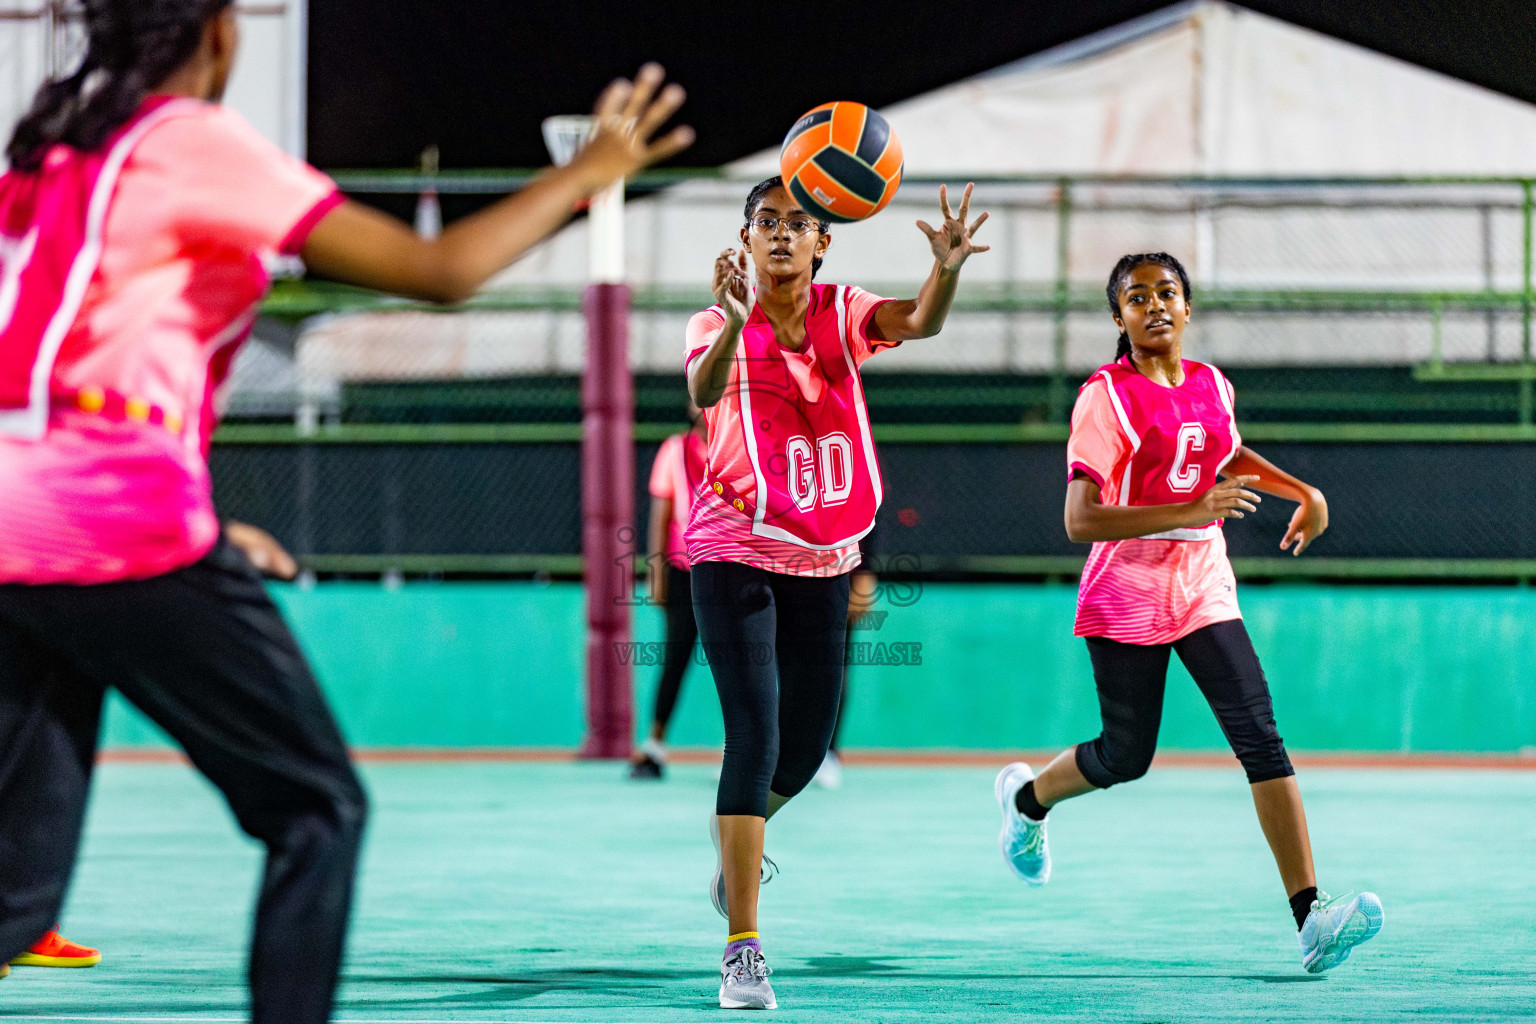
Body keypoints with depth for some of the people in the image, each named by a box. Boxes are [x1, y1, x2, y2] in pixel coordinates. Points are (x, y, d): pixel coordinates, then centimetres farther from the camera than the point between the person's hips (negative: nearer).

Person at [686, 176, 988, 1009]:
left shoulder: (842, 313, -1)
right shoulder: (720, 323, -9)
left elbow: (919, 322, -22)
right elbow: (701, 393, -31)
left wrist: (947, 268, -44)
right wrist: (732, 328, -52)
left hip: (824, 554, 4)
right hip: (736, 550, -4)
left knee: (805, 747, 12)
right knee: (754, 735, -16)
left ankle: (736, 832, 47)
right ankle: (742, 952, -16)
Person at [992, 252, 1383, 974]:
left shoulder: (1213, 386, 7)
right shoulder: (1106, 397, -11)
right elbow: (1081, 520, -20)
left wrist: (1302, 490, 17)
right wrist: (1191, 512, -27)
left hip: (1204, 589, 4)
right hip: (1127, 593, -4)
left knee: (1261, 737, -11)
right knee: (1126, 758, 5)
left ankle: (1310, 916, -19)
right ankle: (1027, 796, 40)